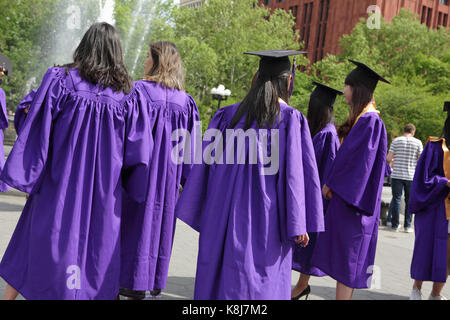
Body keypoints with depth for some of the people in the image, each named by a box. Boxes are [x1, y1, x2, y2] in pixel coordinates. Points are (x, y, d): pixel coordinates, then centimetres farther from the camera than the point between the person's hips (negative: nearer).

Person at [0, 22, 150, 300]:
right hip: (105, 191, 1)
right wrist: (133, 186, 11)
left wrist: (26, 177, -2)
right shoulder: (128, 94, -4)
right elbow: (137, 151, -3)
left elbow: (37, 132, -9)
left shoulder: (60, 80, -8)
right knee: (98, 245, 13)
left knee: (38, 245, 14)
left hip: (59, 183, -1)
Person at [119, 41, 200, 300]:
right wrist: (187, 182, 11)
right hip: (169, 177, 4)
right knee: (161, 219, 15)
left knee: (137, 221, 5)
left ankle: (135, 284, 11)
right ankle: (155, 283, 25)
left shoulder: (138, 91, -11)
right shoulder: (185, 101, 2)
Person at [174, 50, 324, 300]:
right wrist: (299, 224, -6)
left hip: (226, 216, 3)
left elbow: (206, 164, 5)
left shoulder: (228, 115, 3)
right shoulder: (291, 119, -7)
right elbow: (296, 173, -10)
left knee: (219, 276, 12)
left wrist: (199, 213, 13)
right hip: (266, 220, -3)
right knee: (262, 282, 6)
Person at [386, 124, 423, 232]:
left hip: (397, 175, 0)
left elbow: (388, 159, -3)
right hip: (411, 176, 0)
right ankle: (407, 226, 9)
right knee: (409, 201, 8)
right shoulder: (418, 142, 1)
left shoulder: (396, 141, 1)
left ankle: (395, 225, 9)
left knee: (396, 200, 7)